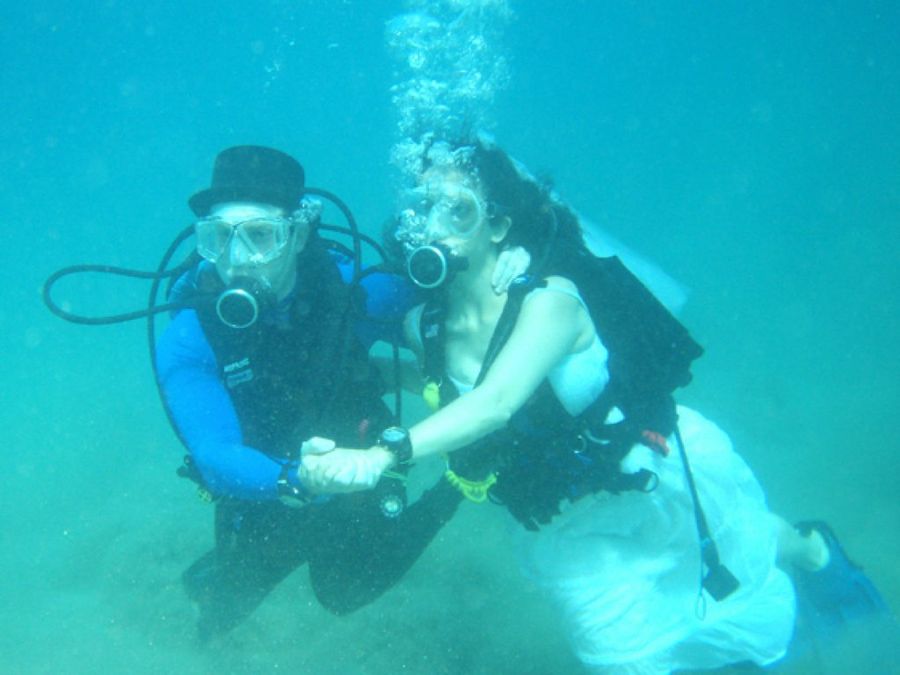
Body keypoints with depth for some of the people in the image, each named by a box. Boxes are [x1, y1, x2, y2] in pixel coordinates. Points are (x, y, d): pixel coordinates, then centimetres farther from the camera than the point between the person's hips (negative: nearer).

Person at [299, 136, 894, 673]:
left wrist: (385, 455, -57)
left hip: (663, 470, -4)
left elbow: (496, 403, -46)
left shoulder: (549, 298, -30)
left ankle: (816, 550, 58)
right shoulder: (423, 326, -14)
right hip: (569, 528, 5)